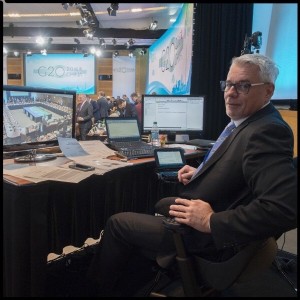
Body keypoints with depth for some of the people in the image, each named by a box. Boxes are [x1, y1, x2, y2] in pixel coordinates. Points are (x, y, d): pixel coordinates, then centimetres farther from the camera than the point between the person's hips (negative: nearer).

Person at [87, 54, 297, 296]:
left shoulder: (266, 132, -28)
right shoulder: (254, 123, 3)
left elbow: (286, 208, -38)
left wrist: (211, 221, -33)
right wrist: (202, 174, 4)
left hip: (212, 238, -10)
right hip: (206, 214, 10)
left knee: (118, 223, 3)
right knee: (160, 204, 34)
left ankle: (100, 287, 30)